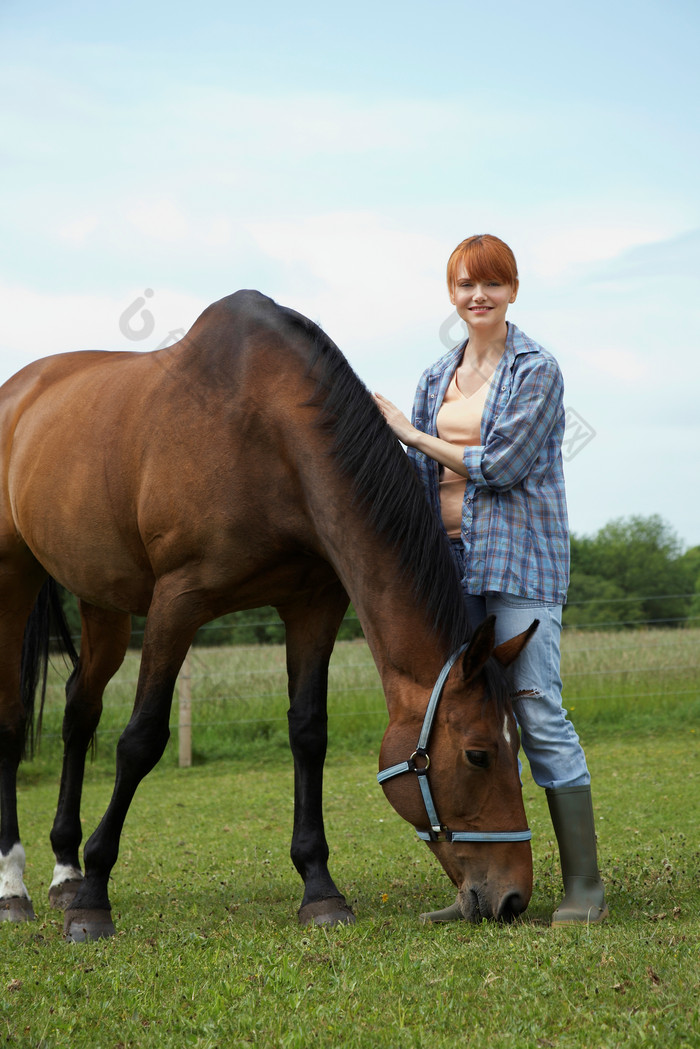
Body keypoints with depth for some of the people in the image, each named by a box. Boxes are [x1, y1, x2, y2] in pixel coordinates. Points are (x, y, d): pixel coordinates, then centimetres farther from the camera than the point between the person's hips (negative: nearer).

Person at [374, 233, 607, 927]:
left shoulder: (536, 370, -4)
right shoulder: (438, 378, 16)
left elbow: (503, 464, -13)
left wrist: (413, 435, -6)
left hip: (519, 558, -6)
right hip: (453, 559, 7)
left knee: (538, 713, -10)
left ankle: (584, 884, -5)